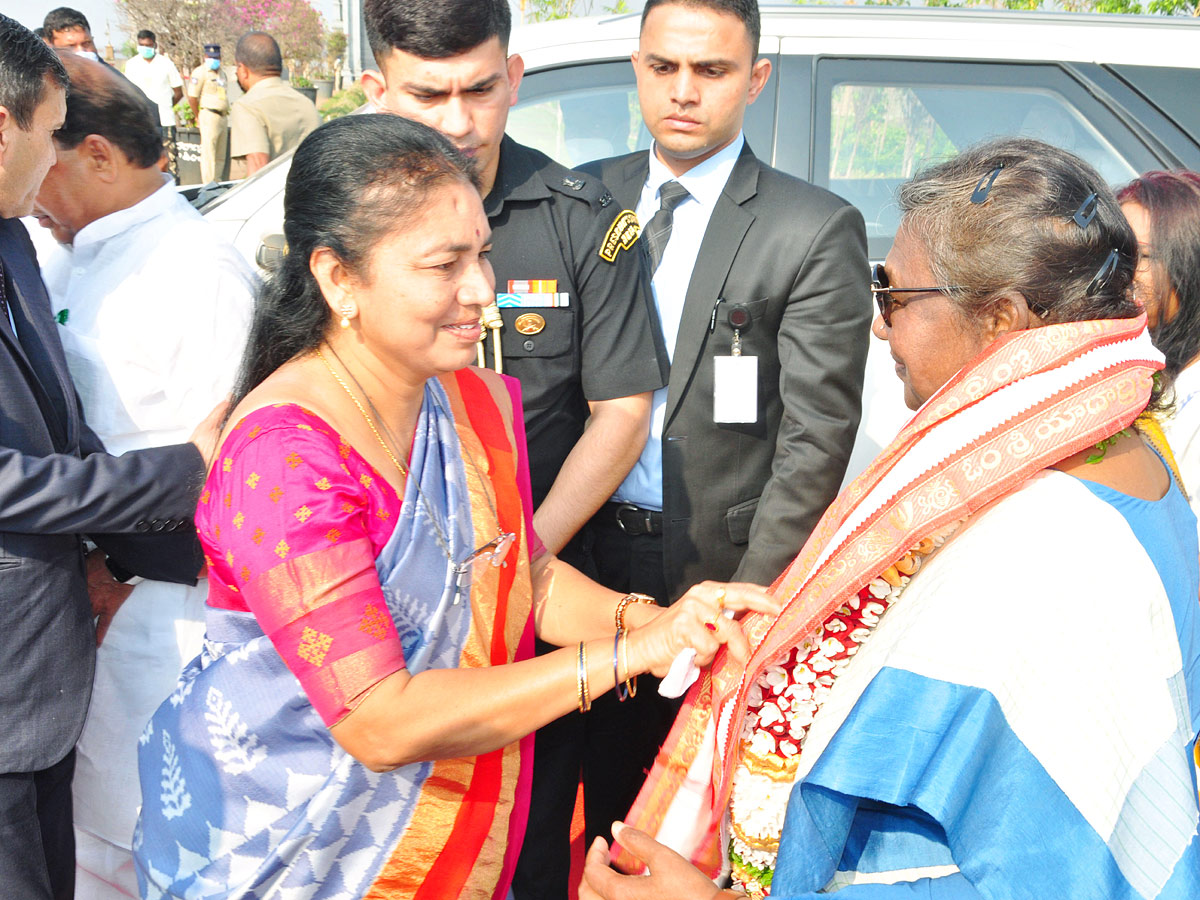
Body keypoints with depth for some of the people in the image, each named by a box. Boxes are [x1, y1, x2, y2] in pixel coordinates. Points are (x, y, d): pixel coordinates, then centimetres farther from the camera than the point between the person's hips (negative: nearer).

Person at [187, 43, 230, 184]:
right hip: (209, 115, -8)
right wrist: (198, 118, -6)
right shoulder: (200, 72, -7)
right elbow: (192, 97, -10)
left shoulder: (221, 73, 19)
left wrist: (225, 115, 16)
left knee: (221, 156, 10)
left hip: (223, 117, 8)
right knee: (208, 153, -9)